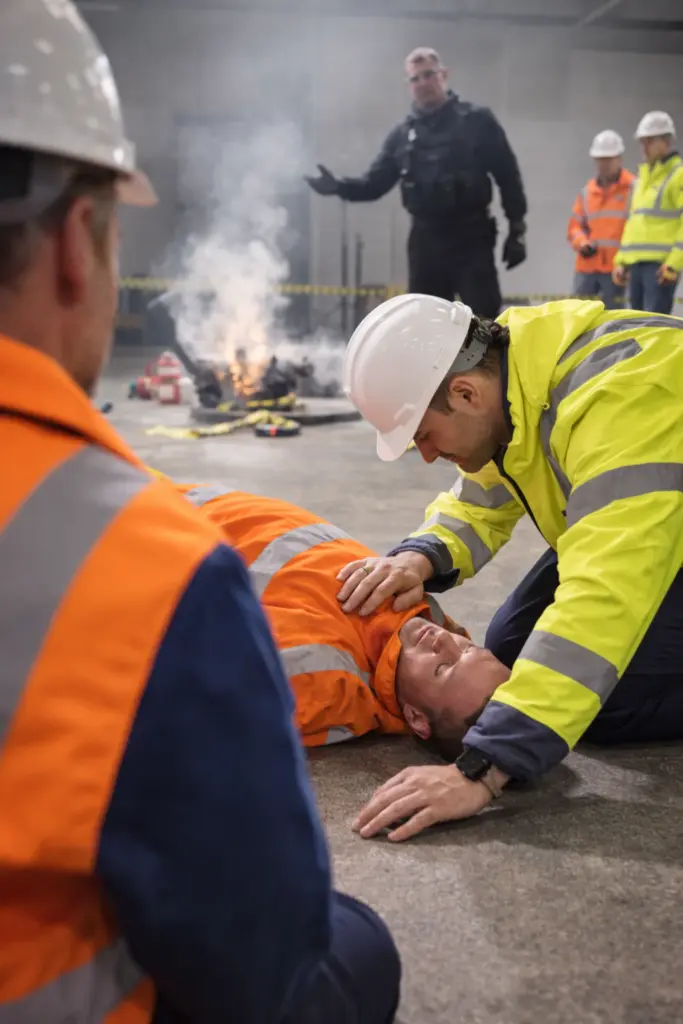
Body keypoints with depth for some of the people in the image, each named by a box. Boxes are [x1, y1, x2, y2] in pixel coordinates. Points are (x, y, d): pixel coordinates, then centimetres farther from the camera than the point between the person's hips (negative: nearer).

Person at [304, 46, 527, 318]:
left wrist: (517, 229, -5)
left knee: (483, 320, -8)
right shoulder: (403, 134, 10)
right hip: (426, 239, 4)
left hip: (472, 237, -3)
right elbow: (376, 183, 9)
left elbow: (507, 175, 0)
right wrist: (339, 186, -10)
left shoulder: (477, 121, 0)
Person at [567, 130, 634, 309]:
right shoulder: (587, 191, 14)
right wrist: (582, 244, -5)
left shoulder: (633, 188, 1)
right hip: (587, 267, 4)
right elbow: (575, 225, 16)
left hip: (616, 267, -4)